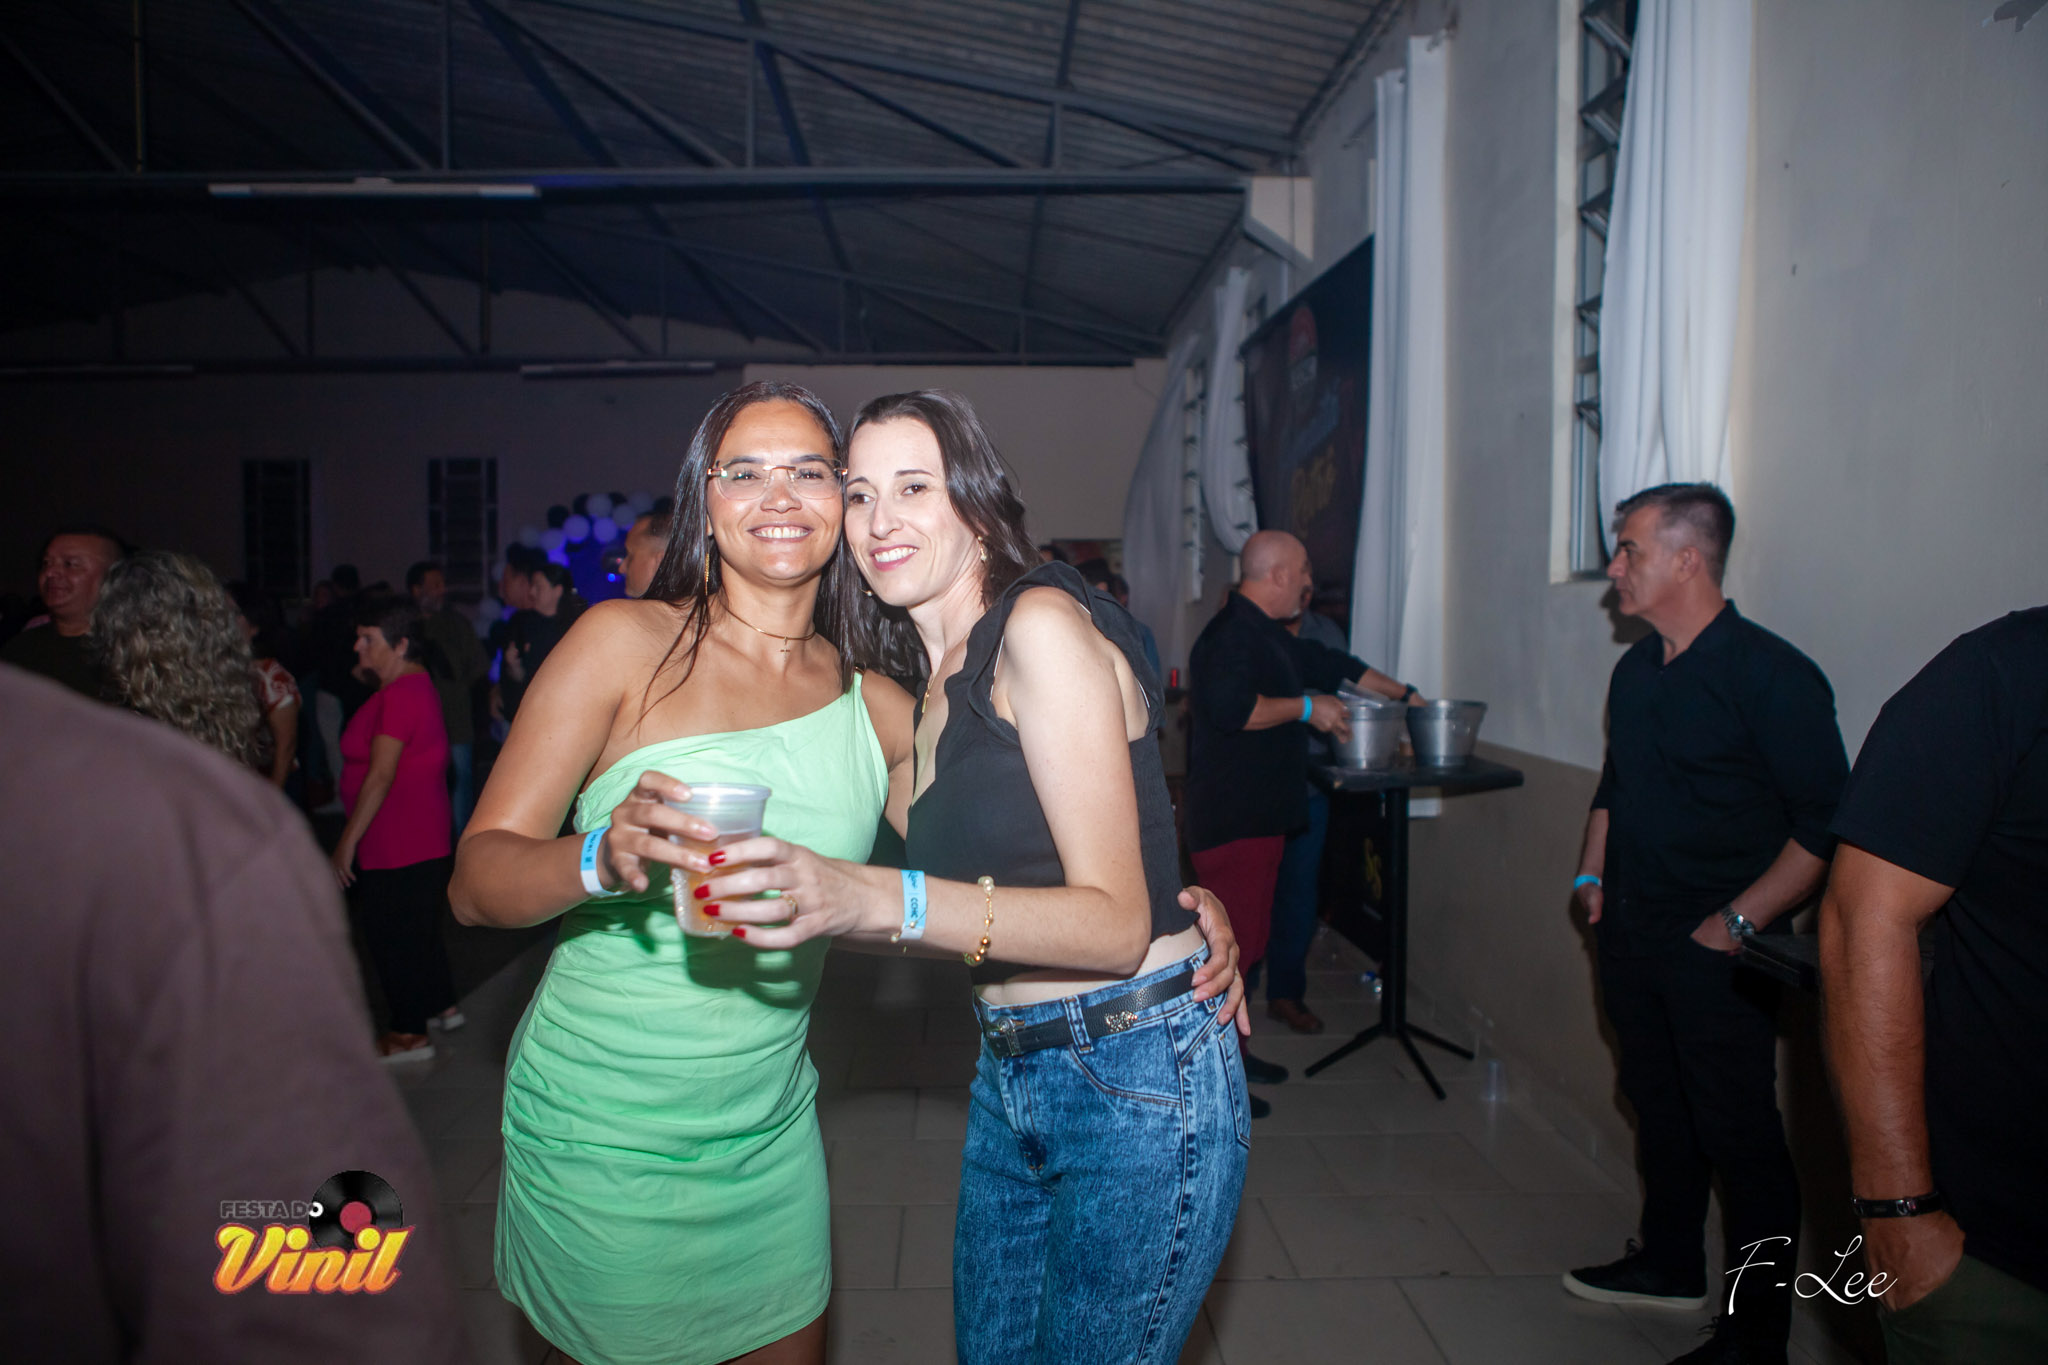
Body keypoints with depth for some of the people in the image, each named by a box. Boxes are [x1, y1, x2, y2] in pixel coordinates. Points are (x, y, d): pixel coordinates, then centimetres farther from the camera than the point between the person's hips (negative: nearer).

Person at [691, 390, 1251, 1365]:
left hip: (1139, 1077, -8)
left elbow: (1116, 922, -20)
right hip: (1010, 1079, 8)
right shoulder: (934, 690, 11)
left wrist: (879, 901, -31)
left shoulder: (1043, 624, -15)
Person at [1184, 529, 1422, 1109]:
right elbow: (1230, 707, -30)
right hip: (1233, 818, -11)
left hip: (1259, 816, 11)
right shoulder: (1232, 633, -15)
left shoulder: (1267, 635, 19)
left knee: (1247, 940, 15)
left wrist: (1404, 693, 37)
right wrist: (1306, 707, -17)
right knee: (1234, 944, -7)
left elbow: (1333, 666, 31)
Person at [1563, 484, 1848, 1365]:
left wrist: (1740, 921, -18)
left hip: (1715, 948, -7)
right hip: (1630, 932, 7)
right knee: (1658, 1109, 19)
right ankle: (1669, 1265, 37)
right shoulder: (1636, 671, 8)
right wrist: (1593, 873, 12)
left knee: (1739, 1134, 2)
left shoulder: (1772, 675, -15)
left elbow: (1827, 825, -15)